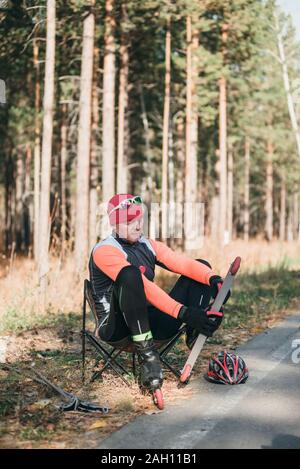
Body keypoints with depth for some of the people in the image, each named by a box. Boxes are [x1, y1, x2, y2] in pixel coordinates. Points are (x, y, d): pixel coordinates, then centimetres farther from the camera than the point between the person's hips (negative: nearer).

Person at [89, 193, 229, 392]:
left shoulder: (149, 245, 11)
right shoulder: (105, 250, -13)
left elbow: (183, 263, -6)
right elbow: (143, 287, -25)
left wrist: (213, 279, -27)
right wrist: (183, 312, -35)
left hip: (152, 322, 7)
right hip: (117, 328, -7)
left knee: (202, 266, 5)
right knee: (130, 273, -36)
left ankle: (195, 337, -15)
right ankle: (146, 353, -33)